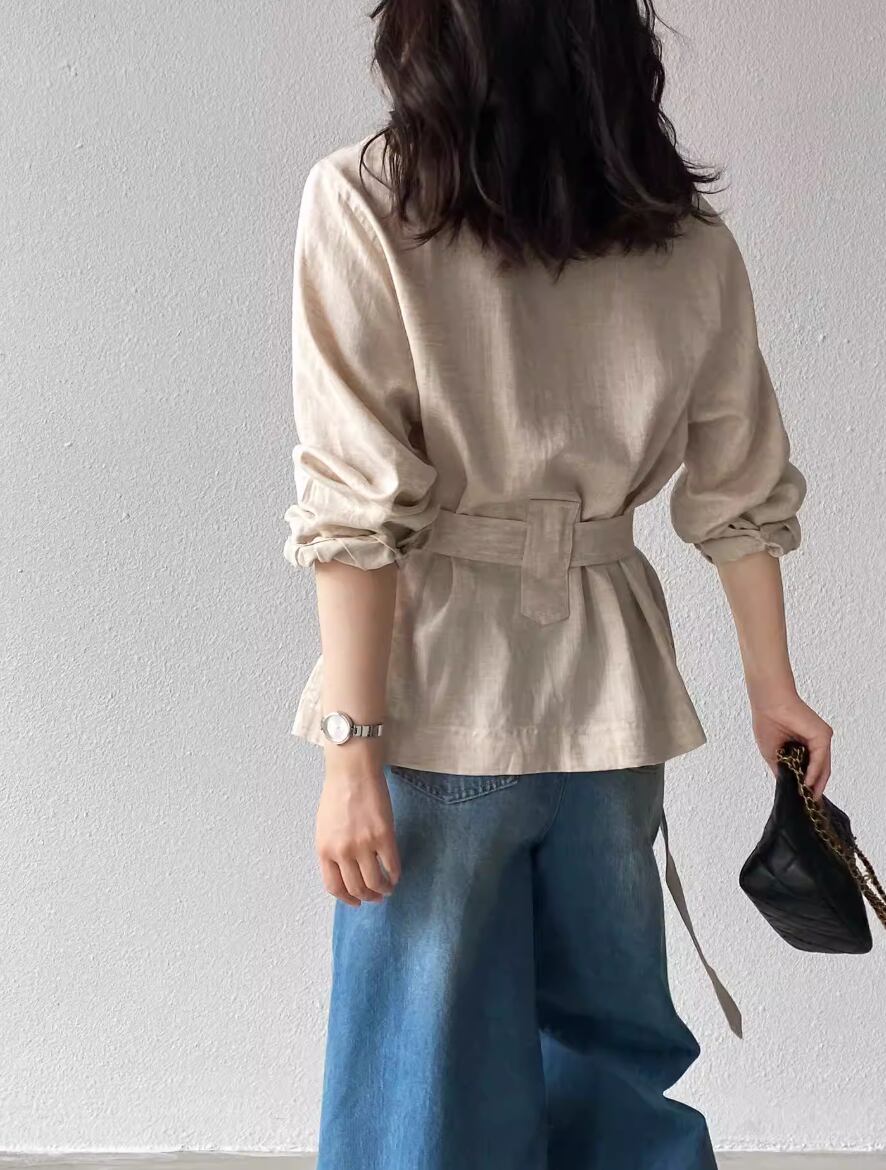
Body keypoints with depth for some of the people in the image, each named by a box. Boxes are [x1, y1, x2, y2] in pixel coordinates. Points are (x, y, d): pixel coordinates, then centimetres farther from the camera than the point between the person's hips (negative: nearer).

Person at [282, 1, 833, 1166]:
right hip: (606, 677, 4)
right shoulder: (689, 237, 0)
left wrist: (351, 745, -10)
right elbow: (741, 491, 6)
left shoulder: (363, 206, -12)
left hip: (440, 687, -3)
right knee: (612, 1039, 20)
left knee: (430, 1065, 12)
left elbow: (358, 512, -15)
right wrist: (773, 685, 18)